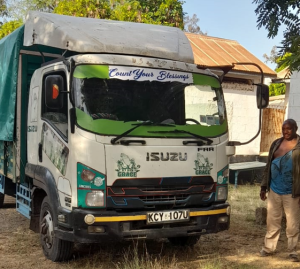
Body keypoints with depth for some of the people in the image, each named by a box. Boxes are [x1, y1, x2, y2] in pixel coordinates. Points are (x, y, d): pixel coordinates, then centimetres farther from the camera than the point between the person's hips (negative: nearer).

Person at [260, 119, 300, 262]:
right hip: (274, 190, 4)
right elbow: (269, 166, 12)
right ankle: (268, 248, 25)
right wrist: (264, 186, 10)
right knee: (272, 221, 13)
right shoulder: (276, 144, 7)